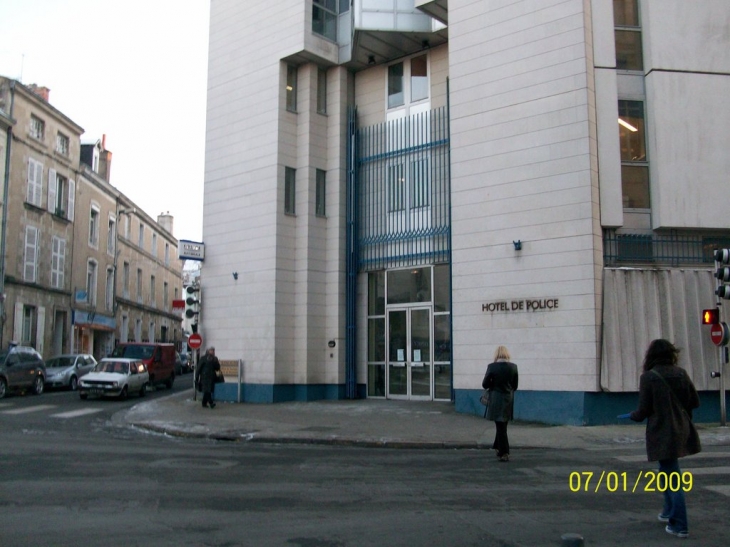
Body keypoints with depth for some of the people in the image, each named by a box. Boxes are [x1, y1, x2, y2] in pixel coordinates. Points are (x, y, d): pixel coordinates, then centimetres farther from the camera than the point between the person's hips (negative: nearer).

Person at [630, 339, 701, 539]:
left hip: (662, 434, -6)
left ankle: (679, 526, 3)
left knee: (672, 478, -1)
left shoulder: (649, 377, -14)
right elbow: (694, 401, 6)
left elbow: (643, 410, -12)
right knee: (667, 471, 25)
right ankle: (669, 512, 37)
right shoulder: (680, 373, 1)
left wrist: (632, 416, 9)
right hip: (682, 431, 6)